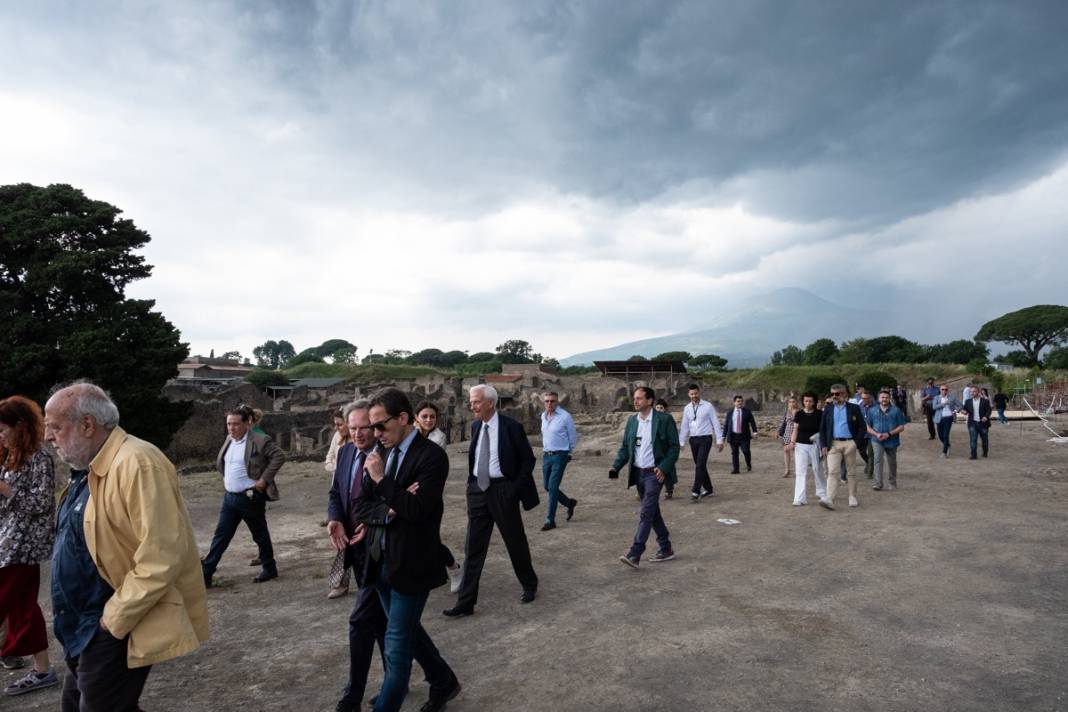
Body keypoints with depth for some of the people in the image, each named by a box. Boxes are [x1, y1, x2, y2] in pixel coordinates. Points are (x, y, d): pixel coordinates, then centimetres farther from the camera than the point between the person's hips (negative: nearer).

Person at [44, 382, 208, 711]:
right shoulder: (88, 469, 9)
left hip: (114, 630, -10)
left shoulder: (136, 464, -25)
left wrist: (114, 619, -20)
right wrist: (78, 621, 14)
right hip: (86, 627, 10)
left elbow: (161, 558, -29)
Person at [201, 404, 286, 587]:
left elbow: (279, 456, -20)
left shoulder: (259, 441, -15)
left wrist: (264, 479, -20)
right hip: (230, 496, 6)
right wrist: (224, 476, 15)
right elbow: (220, 460, 27)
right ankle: (206, 574, 14)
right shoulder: (229, 440, 8)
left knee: (260, 535, 9)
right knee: (221, 535, 8)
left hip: (250, 497, -6)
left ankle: (269, 568, 25)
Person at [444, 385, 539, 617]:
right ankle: (465, 602, 12)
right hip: (478, 490, 5)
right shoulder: (475, 426, 5)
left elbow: (528, 459, -6)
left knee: (516, 542, 11)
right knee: (473, 548, 6)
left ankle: (529, 585, 35)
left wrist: (516, 488, -12)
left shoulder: (511, 427, -11)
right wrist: (470, 484, 8)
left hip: (502, 491, -5)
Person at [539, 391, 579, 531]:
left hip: (560, 456, -7)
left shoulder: (565, 416, -11)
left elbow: (573, 437, -1)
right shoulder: (543, 416, 8)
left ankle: (550, 520, 1)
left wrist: (569, 452, 8)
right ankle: (569, 503, 35)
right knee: (547, 487, 11)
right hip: (546, 455, 7)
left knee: (553, 487, -9)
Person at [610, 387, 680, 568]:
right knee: (652, 512, 15)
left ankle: (634, 554, -12)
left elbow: (674, 446, -8)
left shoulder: (664, 419, -9)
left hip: (654, 473, -6)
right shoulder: (632, 420, 7)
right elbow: (625, 447, 10)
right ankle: (665, 549, 29)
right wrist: (616, 466, -5)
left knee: (646, 514, -11)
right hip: (638, 473, 6)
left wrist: (664, 468, -19)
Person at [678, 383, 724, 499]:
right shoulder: (687, 408, 8)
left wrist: (719, 440, -6)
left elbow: (715, 423, -3)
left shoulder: (708, 406, -4)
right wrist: (681, 442, 7)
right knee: (699, 465, 11)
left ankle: (695, 492, -12)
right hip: (693, 439, 5)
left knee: (700, 465, -13)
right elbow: (684, 426, 10)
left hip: (705, 439, -5)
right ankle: (708, 489, 25)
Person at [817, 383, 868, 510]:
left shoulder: (854, 408, 4)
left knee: (852, 472, 9)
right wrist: (823, 445, 0)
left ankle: (853, 497, 23)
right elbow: (822, 429, 10)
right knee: (832, 472, -10)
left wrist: (857, 443, -6)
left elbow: (862, 427, 3)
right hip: (833, 444, 1)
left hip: (850, 444, 0)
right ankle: (829, 499, -18)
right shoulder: (828, 409, 9)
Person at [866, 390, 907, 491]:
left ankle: (892, 483, 31)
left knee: (892, 463, 13)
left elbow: (901, 427, -3)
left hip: (892, 441, 1)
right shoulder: (872, 410, 4)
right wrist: (876, 434, -13)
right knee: (877, 460, -18)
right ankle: (878, 483, -19)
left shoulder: (896, 410, 0)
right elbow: (868, 427, 5)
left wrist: (889, 434, -15)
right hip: (877, 441, 0)